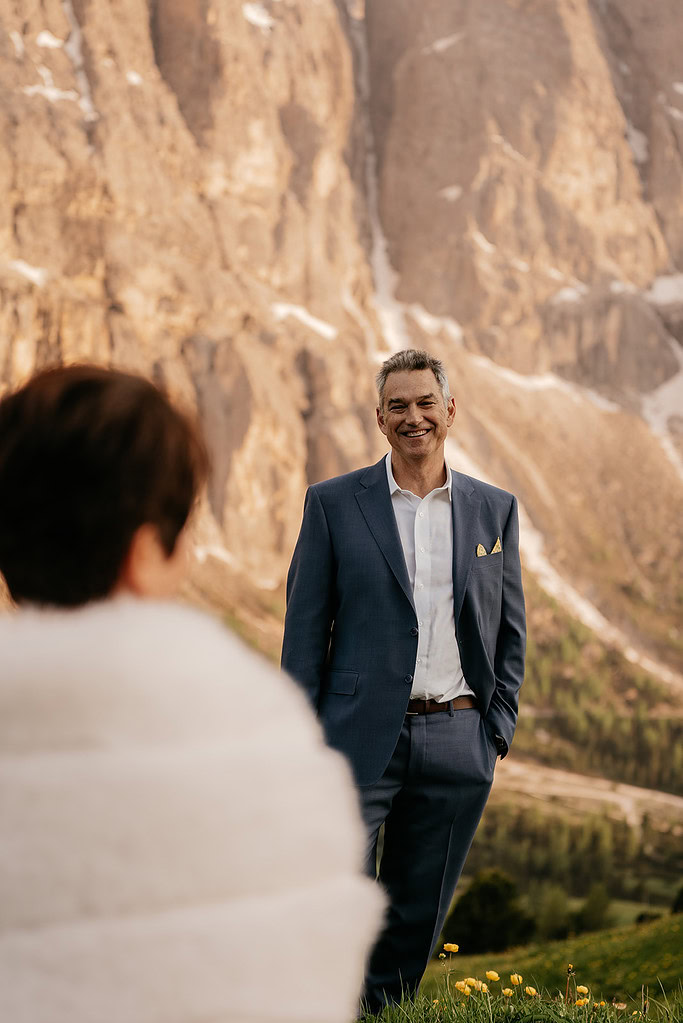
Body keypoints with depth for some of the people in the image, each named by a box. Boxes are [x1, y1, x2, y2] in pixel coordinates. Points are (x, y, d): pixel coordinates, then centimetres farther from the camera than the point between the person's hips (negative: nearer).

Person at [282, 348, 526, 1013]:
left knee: (418, 916, 11)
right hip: (360, 739, -2)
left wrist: (498, 730, 6)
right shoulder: (333, 503, 3)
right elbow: (305, 627, 2)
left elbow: (510, 631, 13)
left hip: (458, 742, 3)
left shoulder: (495, 510, 10)